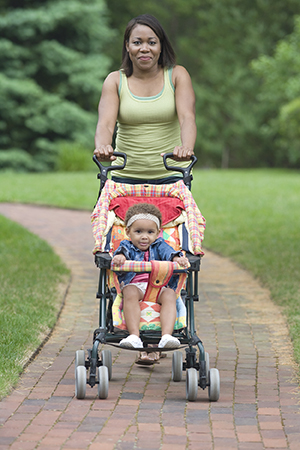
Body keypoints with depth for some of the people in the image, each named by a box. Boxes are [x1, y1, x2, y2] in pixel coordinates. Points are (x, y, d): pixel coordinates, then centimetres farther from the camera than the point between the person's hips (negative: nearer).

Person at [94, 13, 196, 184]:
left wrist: (187, 147, -35)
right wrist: (102, 147, -36)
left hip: (171, 175, -1)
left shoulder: (177, 75, 2)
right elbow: (105, 123, -12)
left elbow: (187, 117, -13)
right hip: (126, 175, 1)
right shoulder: (115, 81, 2)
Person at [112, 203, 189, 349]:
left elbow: (167, 252, 0)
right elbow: (123, 250, -6)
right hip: (134, 285, -1)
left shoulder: (158, 246, 22)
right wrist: (120, 256, -32)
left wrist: (177, 258, -25)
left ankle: (167, 335, -45)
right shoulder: (127, 246, 18)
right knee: (130, 292, -34)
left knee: (169, 294, -30)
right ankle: (134, 335, -45)